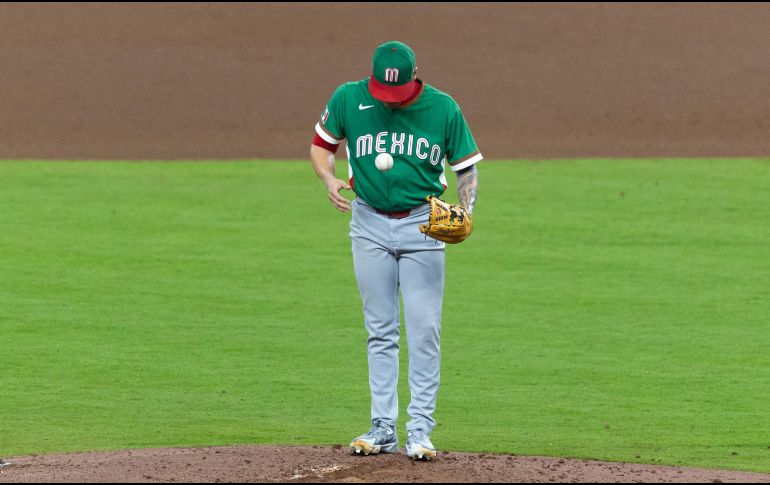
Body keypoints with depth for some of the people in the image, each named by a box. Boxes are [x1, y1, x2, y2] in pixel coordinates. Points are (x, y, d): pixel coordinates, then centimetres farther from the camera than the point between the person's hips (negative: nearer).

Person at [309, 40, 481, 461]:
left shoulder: (443, 108, -10)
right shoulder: (348, 99, -8)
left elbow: (466, 166, 1)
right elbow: (321, 145, 6)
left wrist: (465, 213, -16)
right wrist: (329, 179, -14)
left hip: (422, 224, -1)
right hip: (370, 223, 1)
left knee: (424, 330, -4)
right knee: (380, 330, 5)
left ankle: (420, 430, -1)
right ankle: (384, 428, 9)